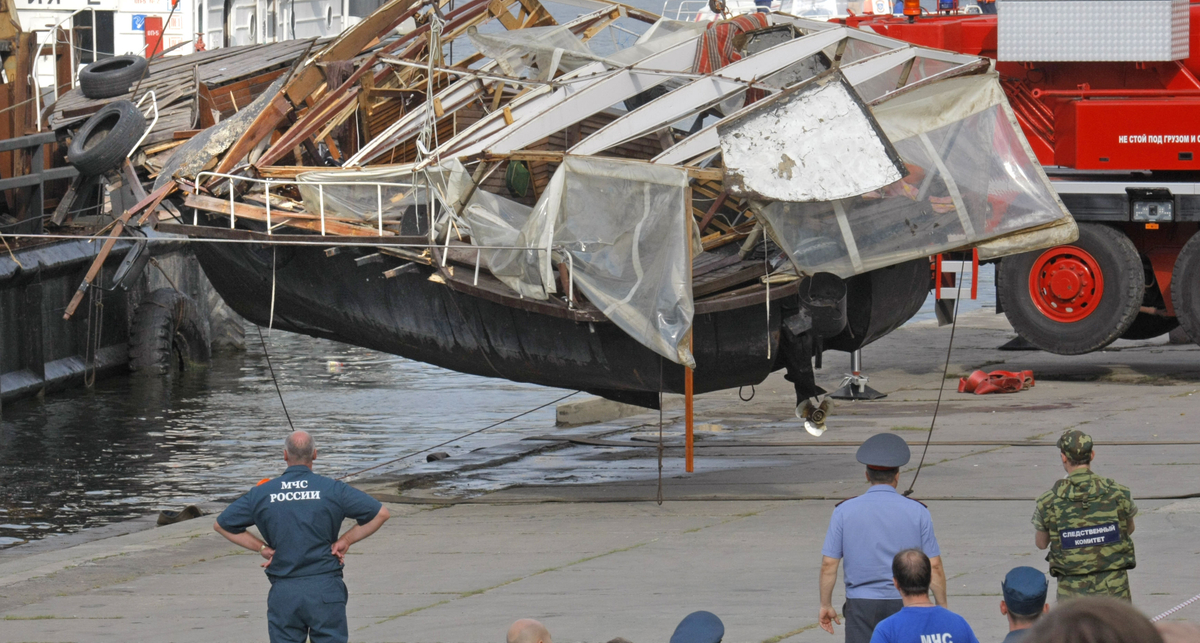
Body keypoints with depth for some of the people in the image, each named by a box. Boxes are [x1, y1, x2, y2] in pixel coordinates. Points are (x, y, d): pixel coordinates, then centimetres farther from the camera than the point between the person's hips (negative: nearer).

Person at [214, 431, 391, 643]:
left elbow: (221, 524, 12)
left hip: (282, 593, 1)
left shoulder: (261, 494, 3)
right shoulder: (333, 490, -2)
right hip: (325, 589, -1)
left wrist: (261, 547, 10)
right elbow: (381, 513, -2)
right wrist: (345, 540, 5)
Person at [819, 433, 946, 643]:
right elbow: (934, 566, 0)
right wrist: (942, 608, 9)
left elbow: (829, 564, -1)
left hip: (861, 605, -1)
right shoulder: (917, 512, 0)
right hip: (904, 603, 1)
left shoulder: (844, 512, -1)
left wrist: (825, 605, 10)